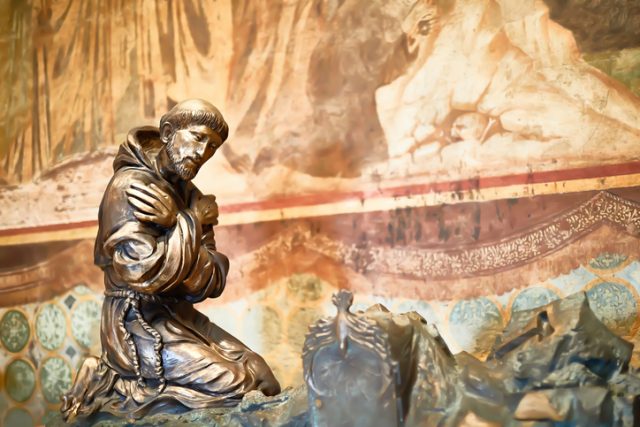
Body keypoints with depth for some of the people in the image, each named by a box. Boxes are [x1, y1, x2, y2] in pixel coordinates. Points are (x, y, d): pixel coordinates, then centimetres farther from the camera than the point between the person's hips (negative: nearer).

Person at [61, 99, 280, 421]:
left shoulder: (190, 195, 9)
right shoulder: (130, 186, -15)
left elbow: (213, 282, 0)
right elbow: (146, 273, -26)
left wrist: (175, 224, -16)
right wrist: (192, 222, -15)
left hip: (179, 317, 8)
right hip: (138, 325, -8)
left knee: (264, 381, 4)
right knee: (235, 388, -17)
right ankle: (108, 386, -4)